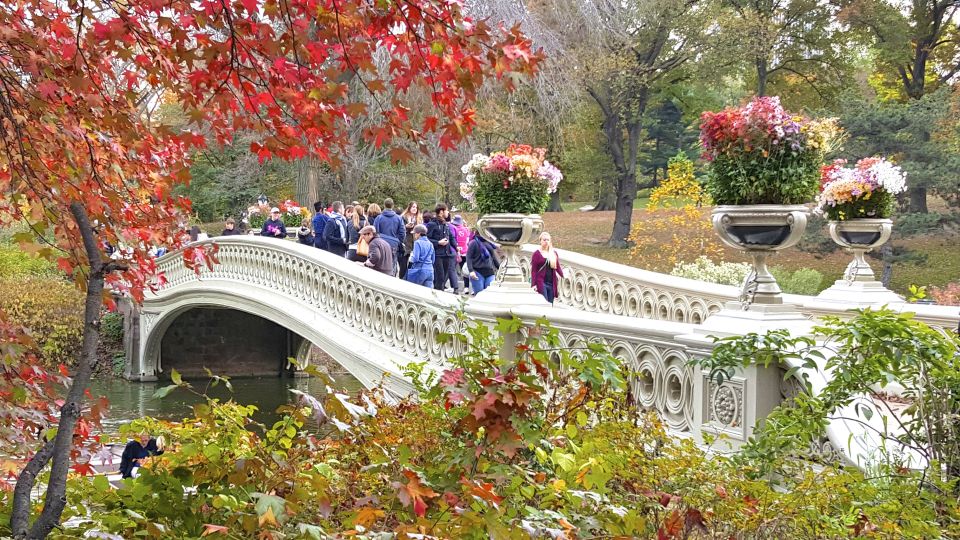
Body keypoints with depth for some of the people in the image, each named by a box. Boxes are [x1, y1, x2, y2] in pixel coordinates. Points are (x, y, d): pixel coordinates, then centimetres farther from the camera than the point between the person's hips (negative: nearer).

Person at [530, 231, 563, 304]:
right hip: (541, 283, -4)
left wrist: (563, 276, -2)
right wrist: (534, 284, -9)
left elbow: (558, 267, 13)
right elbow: (533, 270, -2)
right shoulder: (536, 254, 0)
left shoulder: (554, 253, 12)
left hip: (552, 283, 4)